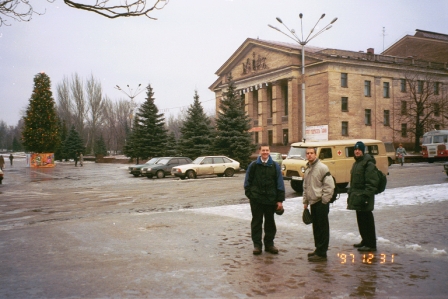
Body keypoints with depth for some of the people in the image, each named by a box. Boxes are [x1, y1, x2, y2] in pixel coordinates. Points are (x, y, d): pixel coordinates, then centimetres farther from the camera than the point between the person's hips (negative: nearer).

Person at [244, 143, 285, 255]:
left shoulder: (275, 166, 0)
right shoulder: (253, 165, 0)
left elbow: (280, 183, 0)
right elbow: (247, 182, 5)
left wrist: (280, 200, -4)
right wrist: (249, 194, -3)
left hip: (270, 199, 1)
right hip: (256, 200, -1)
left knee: (270, 222, 12)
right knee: (256, 222, 6)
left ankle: (269, 243, 24)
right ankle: (257, 244, 15)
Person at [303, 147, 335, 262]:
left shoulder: (322, 167, -12)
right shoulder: (307, 169, 15)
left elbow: (330, 185, -15)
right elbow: (305, 187, 21)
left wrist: (324, 200, -15)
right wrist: (305, 201, 18)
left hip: (321, 203, -8)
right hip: (313, 202, 8)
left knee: (323, 228, -3)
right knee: (316, 227, 15)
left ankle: (321, 253, 1)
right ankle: (318, 249, 25)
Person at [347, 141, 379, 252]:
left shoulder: (368, 163, -14)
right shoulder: (356, 163, 16)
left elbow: (372, 182, -20)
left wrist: (366, 196, -23)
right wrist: (351, 193, 20)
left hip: (363, 197, -9)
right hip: (356, 197, 10)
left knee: (367, 221, -4)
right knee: (361, 220, 16)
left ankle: (371, 244, 3)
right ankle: (365, 241, 28)